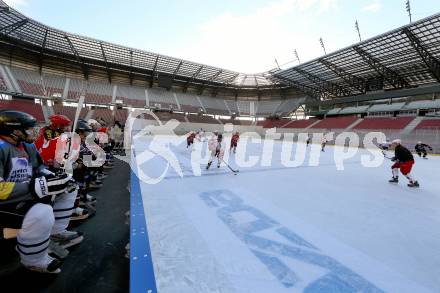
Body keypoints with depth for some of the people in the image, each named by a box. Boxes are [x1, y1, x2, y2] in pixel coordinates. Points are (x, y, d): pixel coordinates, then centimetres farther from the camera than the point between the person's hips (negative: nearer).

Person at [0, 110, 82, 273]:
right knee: (42, 213, -35)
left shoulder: (28, 146, 7)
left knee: (68, 187, 6)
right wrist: (36, 187, -35)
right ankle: (34, 261, -7)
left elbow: (40, 169, 14)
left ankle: (56, 233, 12)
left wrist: (56, 179, -5)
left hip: (24, 195, 10)